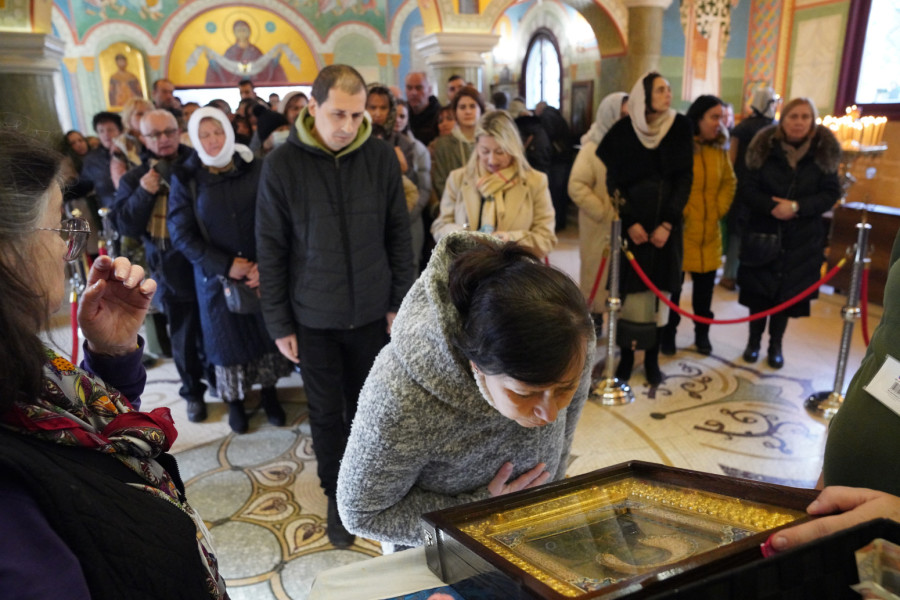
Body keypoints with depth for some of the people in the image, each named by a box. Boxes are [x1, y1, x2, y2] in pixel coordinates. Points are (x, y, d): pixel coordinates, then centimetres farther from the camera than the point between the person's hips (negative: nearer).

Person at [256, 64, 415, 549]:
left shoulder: (380, 156, -5)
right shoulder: (282, 165, -10)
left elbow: (398, 234, 3)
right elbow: (271, 250, -5)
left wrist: (400, 301, 2)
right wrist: (278, 323, -5)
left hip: (371, 311, 2)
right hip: (313, 317, -1)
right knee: (326, 411, 12)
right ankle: (336, 495, 34)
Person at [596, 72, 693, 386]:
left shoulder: (680, 127, 1)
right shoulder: (623, 131, -2)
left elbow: (684, 177, -2)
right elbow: (614, 181, -2)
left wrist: (667, 224, -10)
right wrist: (630, 222, -11)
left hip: (666, 224, 1)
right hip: (632, 224, -1)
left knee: (659, 291, 3)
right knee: (631, 290, -1)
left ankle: (652, 357, 14)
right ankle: (626, 355, 11)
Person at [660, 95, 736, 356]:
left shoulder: (719, 150, 9)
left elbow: (729, 183, 16)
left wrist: (720, 210, 4)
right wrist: (679, 213, -13)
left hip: (709, 232, 6)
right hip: (680, 230, -5)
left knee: (705, 284, 13)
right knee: (672, 285, 5)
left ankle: (702, 333, 29)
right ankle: (668, 334, 20)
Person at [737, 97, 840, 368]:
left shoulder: (824, 151, -2)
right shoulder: (765, 148, -3)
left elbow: (831, 193, -4)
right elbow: (748, 189, -6)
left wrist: (797, 207, -20)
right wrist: (772, 206, -23)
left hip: (802, 238, 0)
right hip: (762, 233, 0)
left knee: (788, 291, 7)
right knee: (758, 288, 6)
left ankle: (775, 345, 25)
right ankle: (754, 341, 24)